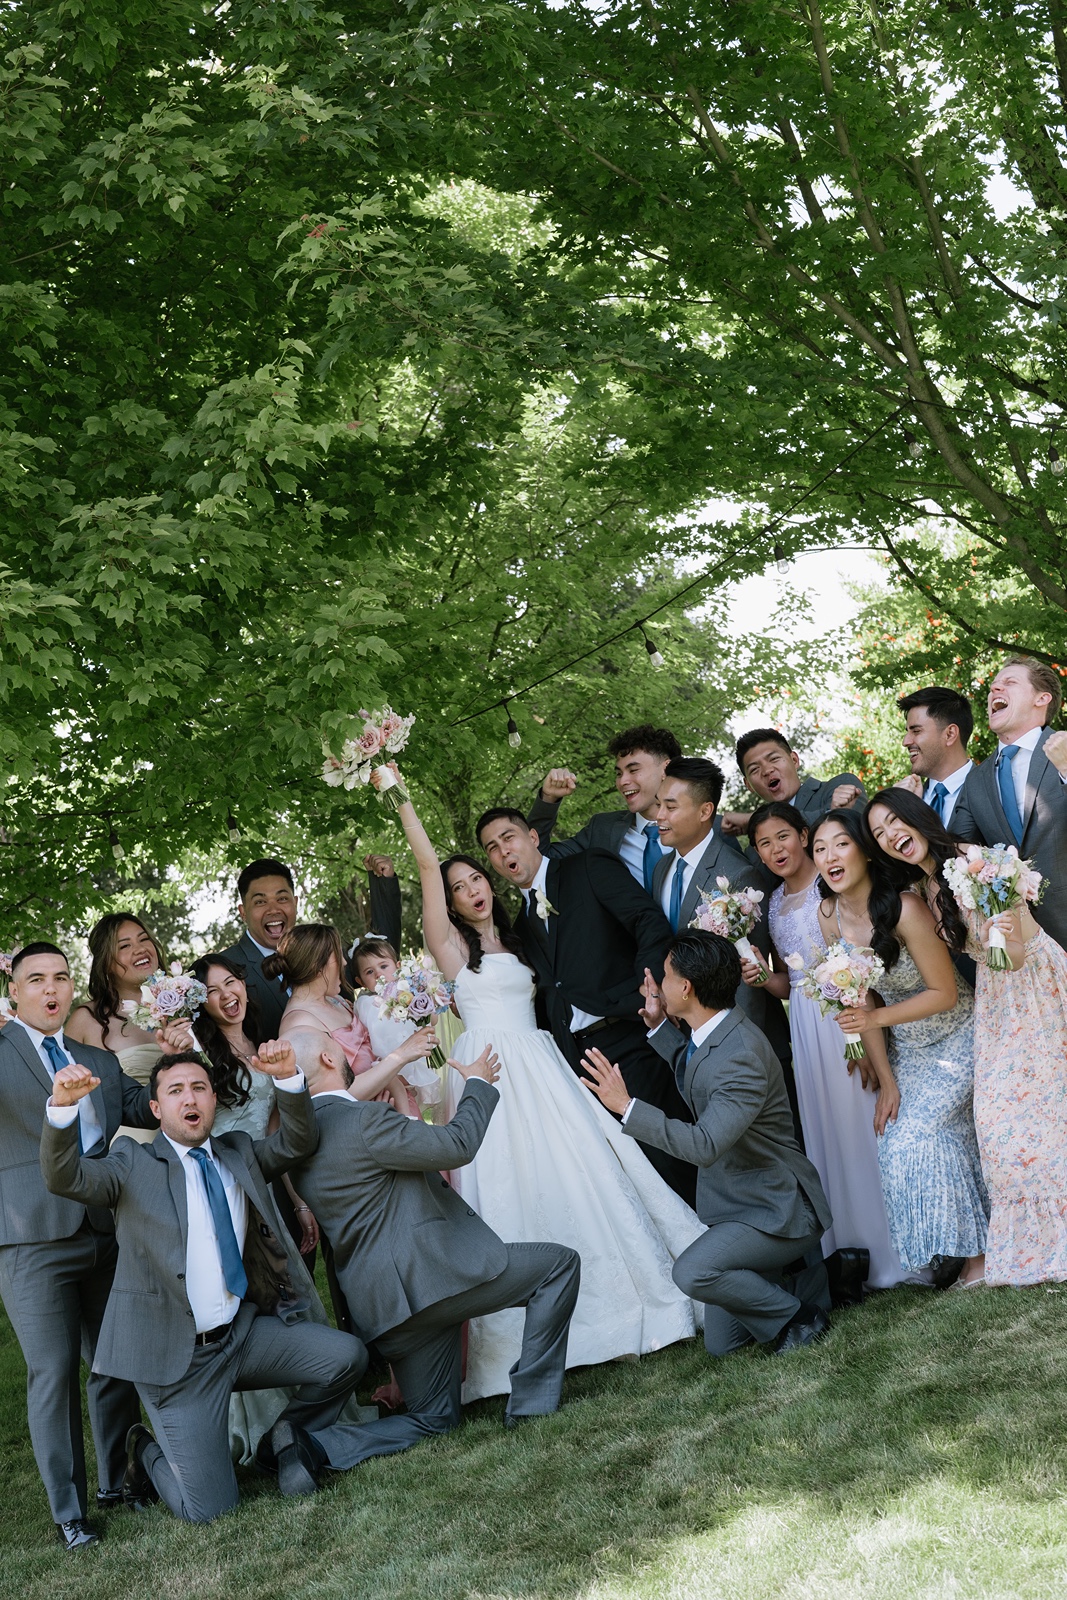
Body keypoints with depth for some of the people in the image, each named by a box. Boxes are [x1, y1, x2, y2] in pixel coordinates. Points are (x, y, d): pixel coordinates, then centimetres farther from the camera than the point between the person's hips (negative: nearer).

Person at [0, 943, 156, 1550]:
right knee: (54, 1371, -5)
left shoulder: (101, 1061, 18)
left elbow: (148, 1106, 14)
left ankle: (118, 1482, 25)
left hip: (107, 1229, 6)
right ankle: (69, 1513, 4)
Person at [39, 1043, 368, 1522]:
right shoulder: (134, 1164, -2)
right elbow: (65, 1178, -16)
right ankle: (146, 1453, 25)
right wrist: (63, 1105, -34)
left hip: (243, 1333, 5)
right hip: (176, 1353, -5)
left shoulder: (239, 1154, 13)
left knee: (346, 1355, -14)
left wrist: (287, 1076, -14)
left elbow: (298, 1141, 3)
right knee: (209, 1509, -8)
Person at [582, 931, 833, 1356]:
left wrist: (627, 1106, -35)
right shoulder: (708, 1036, 0)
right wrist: (659, 1026, 11)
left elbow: (704, 1146, -35)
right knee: (721, 1344, 10)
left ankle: (797, 1317, -8)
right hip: (735, 1204, 9)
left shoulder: (742, 1056, -29)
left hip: (775, 1210, -9)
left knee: (692, 1272, -30)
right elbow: (694, 1078, 23)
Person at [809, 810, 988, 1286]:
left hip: (955, 1040, -5)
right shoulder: (830, 915, -7)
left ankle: (977, 1252, 4)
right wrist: (887, 1082, -2)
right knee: (894, 1146, 3)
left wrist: (877, 1018, -27)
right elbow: (859, 1001, -3)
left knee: (913, 1141, -12)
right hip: (907, 1050, 5)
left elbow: (944, 992, -19)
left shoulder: (904, 909, -25)